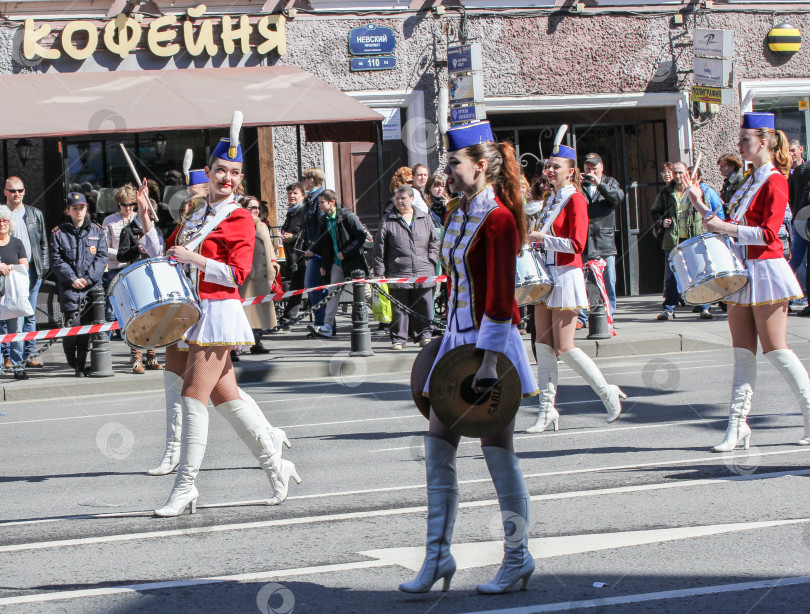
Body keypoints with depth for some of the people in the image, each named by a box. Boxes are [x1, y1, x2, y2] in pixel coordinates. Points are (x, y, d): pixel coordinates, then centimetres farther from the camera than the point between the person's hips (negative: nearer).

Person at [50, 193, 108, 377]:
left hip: (92, 286, 2)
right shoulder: (58, 233, 8)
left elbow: (102, 258, 5)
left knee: (87, 325, -3)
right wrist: (72, 279, -11)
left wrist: (88, 278, -7)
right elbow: (56, 261, 2)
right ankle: (71, 360, 11)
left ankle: (81, 365, 6)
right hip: (69, 288, -2)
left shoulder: (97, 232, 12)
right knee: (73, 324, -12)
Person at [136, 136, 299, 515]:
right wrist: (144, 216, 10)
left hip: (217, 315, -7)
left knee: (192, 397, -11)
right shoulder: (196, 212, 16)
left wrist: (192, 258, -18)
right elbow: (164, 254, 19)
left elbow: (237, 274, -13)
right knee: (226, 397, 11)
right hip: (187, 313, 7)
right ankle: (275, 466, 23)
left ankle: (184, 488, -9)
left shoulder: (240, 219, -5)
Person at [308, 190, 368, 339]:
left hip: (352, 261, -6)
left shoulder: (348, 217, -13)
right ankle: (328, 327, -4)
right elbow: (324, 244, 15)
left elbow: (361, 236, -16)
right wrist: (324, 265, 11)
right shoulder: (325, 220, 8)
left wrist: (345, 252, -17)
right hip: (336, 263, 6)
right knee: (333, 293, 0)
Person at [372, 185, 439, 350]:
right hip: (398, 273, -2)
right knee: (399, 307, 0)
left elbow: (435, 241, 17)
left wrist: (431, 259, 4)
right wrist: (379, 272, -3)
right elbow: (379, 248, 2)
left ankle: (424, 335, 16)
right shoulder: (388, 221, 3)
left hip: (423, 274, 2)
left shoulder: (425, 219, 9)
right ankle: (398, 339, 6)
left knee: (424, 306, 4)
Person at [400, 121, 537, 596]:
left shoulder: (498, 218, -15)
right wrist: (455, 343, 19)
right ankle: (439, 556, 10)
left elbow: (501, 298, -19)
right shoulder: (460, 213, 12)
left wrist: (488, 362, -23)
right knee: (438, 447, 5)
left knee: (497, 450, -1)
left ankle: (519, 559, 11)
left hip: (493, 342, -9)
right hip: (458, 340, 9)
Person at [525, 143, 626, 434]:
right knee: (543, 344, 3)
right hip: (546, 274, 8)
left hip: (566, 276, -8)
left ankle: (608, 393, 6)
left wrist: (543, 238, -17)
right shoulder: (552, 199, 15)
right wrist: (534, 239, 5)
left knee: (564, 347, -8)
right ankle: (547, 409, 4)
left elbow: (577, 244, -18)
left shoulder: (575, 200, -9)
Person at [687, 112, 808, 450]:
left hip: (765, 270, -9)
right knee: (743, 351, 5)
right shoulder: (750, 181, 15)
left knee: (775, 349, -5)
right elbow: (735, 227, 18)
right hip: (741, 270, 9)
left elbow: (768, 233, -20)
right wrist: (701, 206, 13)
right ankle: (738, 425, 4)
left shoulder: (775, 182, -12)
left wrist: (725, 227, -22)